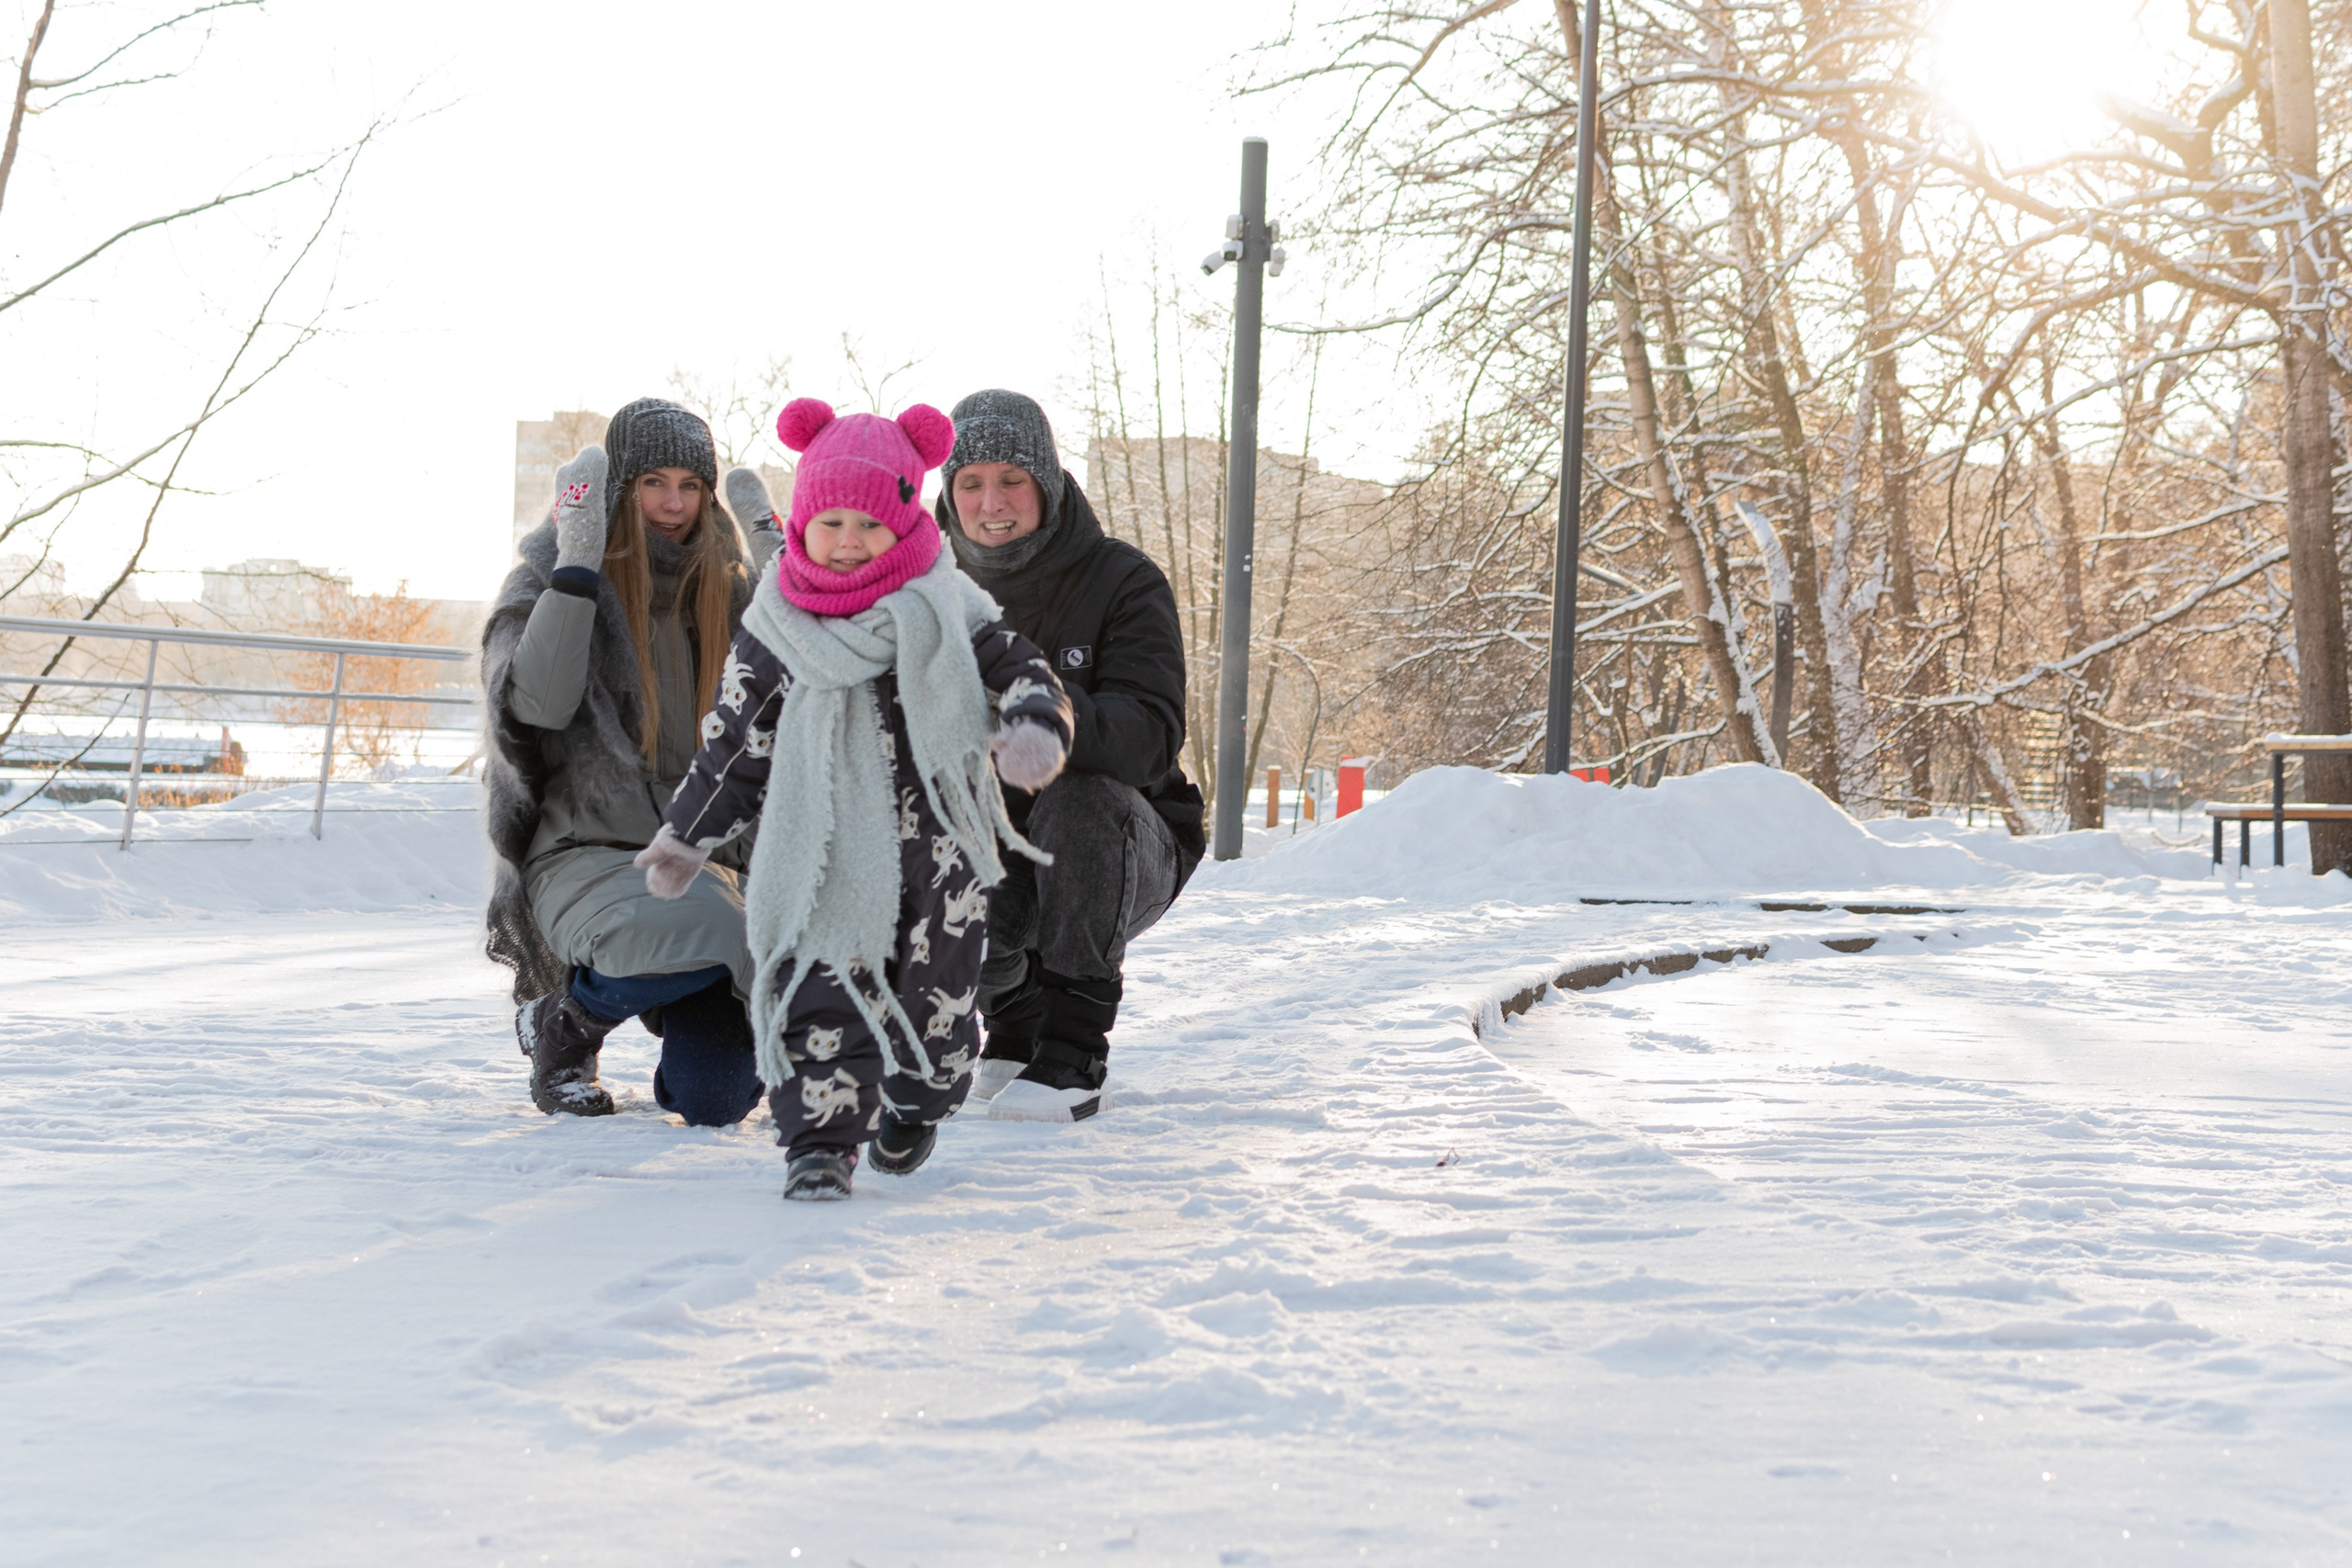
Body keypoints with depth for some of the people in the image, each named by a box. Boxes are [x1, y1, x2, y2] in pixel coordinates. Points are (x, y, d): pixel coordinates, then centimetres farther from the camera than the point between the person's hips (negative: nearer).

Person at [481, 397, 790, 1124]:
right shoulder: (546, 584, -1)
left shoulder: (720, 590, 11)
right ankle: (562, 1023, -4)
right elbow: (537, 703, -19)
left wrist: (775, 563, 1)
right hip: (583, 853, -3)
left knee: (716, 1103, -13)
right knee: (682, 945, -38)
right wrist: (578, 565, -20)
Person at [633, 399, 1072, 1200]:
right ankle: (820, 1136, -3)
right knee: (818, 988, -10)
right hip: (822, 853, 0)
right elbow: (735, 741, 10)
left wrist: (1033, 729, -26)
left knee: (936, 989, 9)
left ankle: (917, 1103, 36)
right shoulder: (778, 630, 2)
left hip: (936, 843, 0)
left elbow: (1018, 670, -2)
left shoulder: (945, 610, -1)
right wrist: (686, 835, 12)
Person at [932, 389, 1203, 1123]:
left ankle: (1073, 1060, -24)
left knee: (1078, 800, -36)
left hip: (1130, 852, -3)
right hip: (999, 852, 3)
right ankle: (1015, 1025, 10)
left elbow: (1152, 739, -30)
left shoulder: (1124, 582, -14)